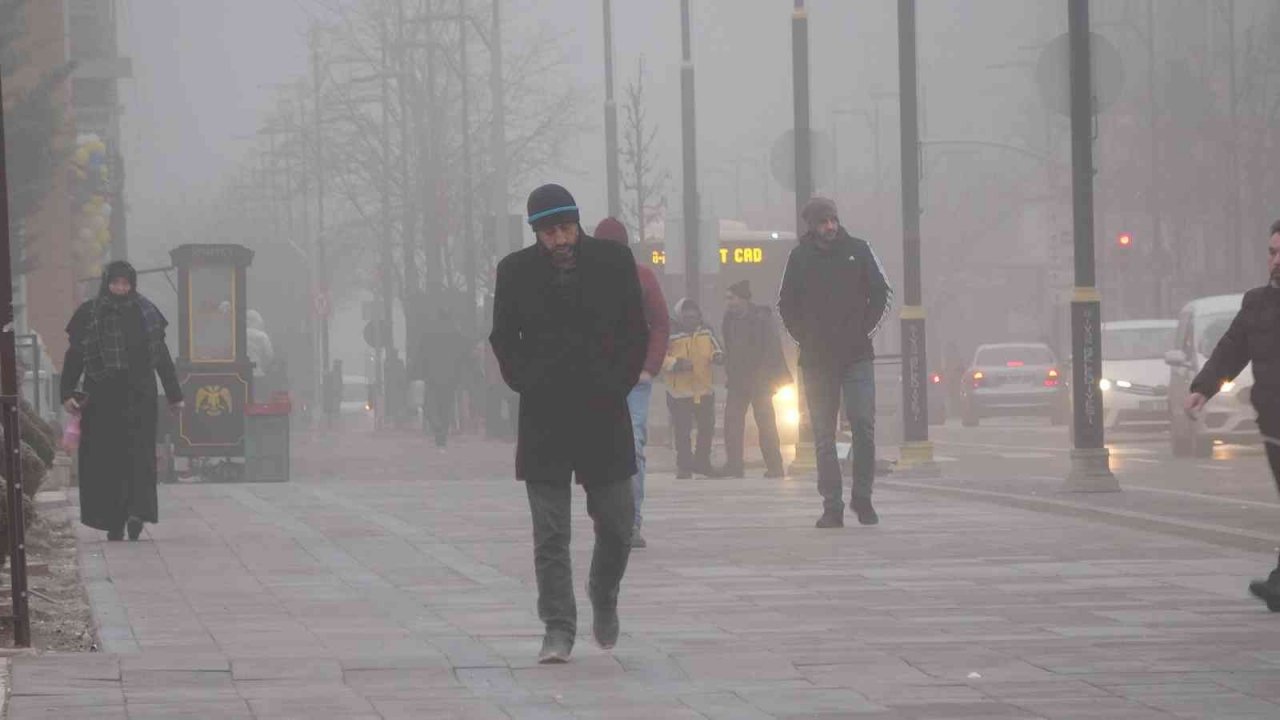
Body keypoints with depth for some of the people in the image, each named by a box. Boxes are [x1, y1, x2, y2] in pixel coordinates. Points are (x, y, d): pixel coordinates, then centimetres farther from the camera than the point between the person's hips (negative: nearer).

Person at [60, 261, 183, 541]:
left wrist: (174, 394, 11)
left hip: (139, 395, 0)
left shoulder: (146, 313, 7)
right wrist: (68, 393, -6)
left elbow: (162, 355, 11)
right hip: (101, 398, 0)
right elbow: (74, 356, 3)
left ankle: (137, 512, -20)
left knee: (138, 453, -12)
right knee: (106, 458, -1)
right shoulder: (89, 314, 3)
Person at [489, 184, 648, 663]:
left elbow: (635, 332, 7)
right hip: (544, 417, -1)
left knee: (616, 524, 6)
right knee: (550, 535, -2)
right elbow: (503, 339, 9)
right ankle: (558, 631, 1)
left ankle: (604, 598, 33)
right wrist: (526, 385, -4)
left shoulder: (614, 262, 1)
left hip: (604, 411, 1)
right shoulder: (516, 271, 0)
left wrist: (620, 384, -3)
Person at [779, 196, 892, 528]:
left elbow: (882, 294, 9)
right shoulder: (800, 258, 5)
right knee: (823, 435, 1)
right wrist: (805, 338, 5)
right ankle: (832, 505, 3)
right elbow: (786, 305, 14)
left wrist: (864, 331, 1)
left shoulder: (858, 250, 4)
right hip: (816, 359, 1)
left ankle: (862, 498, 2)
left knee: (863, 426, -10)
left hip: (857, 356, -1)